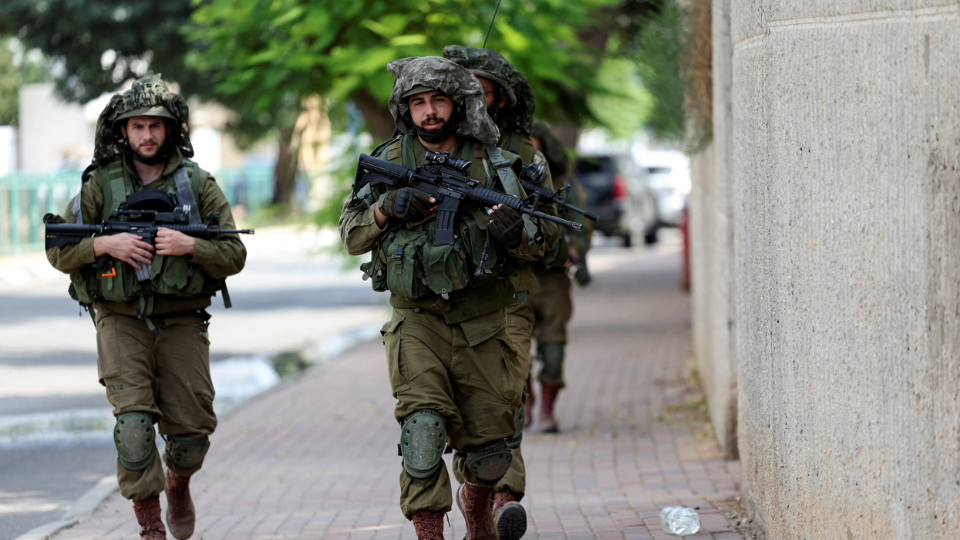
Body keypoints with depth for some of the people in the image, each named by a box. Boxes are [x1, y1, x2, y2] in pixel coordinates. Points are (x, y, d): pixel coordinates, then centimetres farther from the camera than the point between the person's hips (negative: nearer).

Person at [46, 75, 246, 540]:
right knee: (134, 421, -16)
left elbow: (234, 255, -1)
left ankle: (178, 483, 37)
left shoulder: (197, 184, 2)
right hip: (122, 323, -1)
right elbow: (59, 251, 1)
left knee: (191, 429, 3)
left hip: (181, 324, 1)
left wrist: (189, 246, -19)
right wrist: (105, 244, -17)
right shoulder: (100, 184, 1)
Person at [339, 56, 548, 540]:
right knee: (423, 428, -22)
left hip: (481, 329, 2)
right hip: (419, 323, -1)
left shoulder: (493, 164, 2)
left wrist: (516, 232, -18)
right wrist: (388, 207, -15)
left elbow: (536, 247, 5)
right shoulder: (389, 163, 1)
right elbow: (351, 237, 4)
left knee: (489, 456, 9)